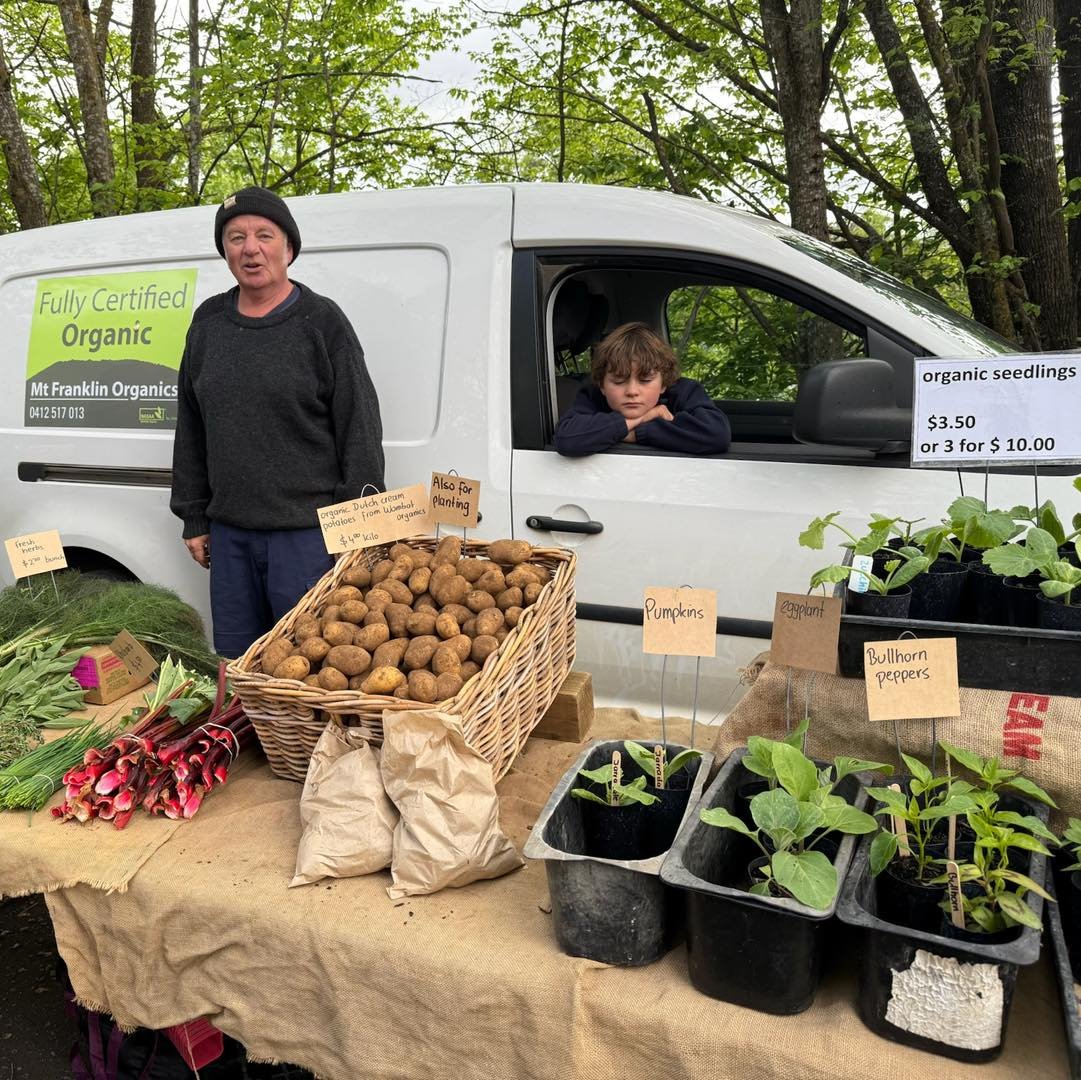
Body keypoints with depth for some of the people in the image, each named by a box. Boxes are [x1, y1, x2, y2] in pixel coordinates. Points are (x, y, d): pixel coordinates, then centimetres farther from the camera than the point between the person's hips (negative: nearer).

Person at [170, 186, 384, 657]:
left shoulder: (322, 322, -4)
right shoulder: (208, 321, 11)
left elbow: (360, 431, -6)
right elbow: (191, 428, 16)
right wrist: (194, 519, 15)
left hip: (307, 533, -5)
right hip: (228, 532, 5)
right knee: (234, 667, 15)